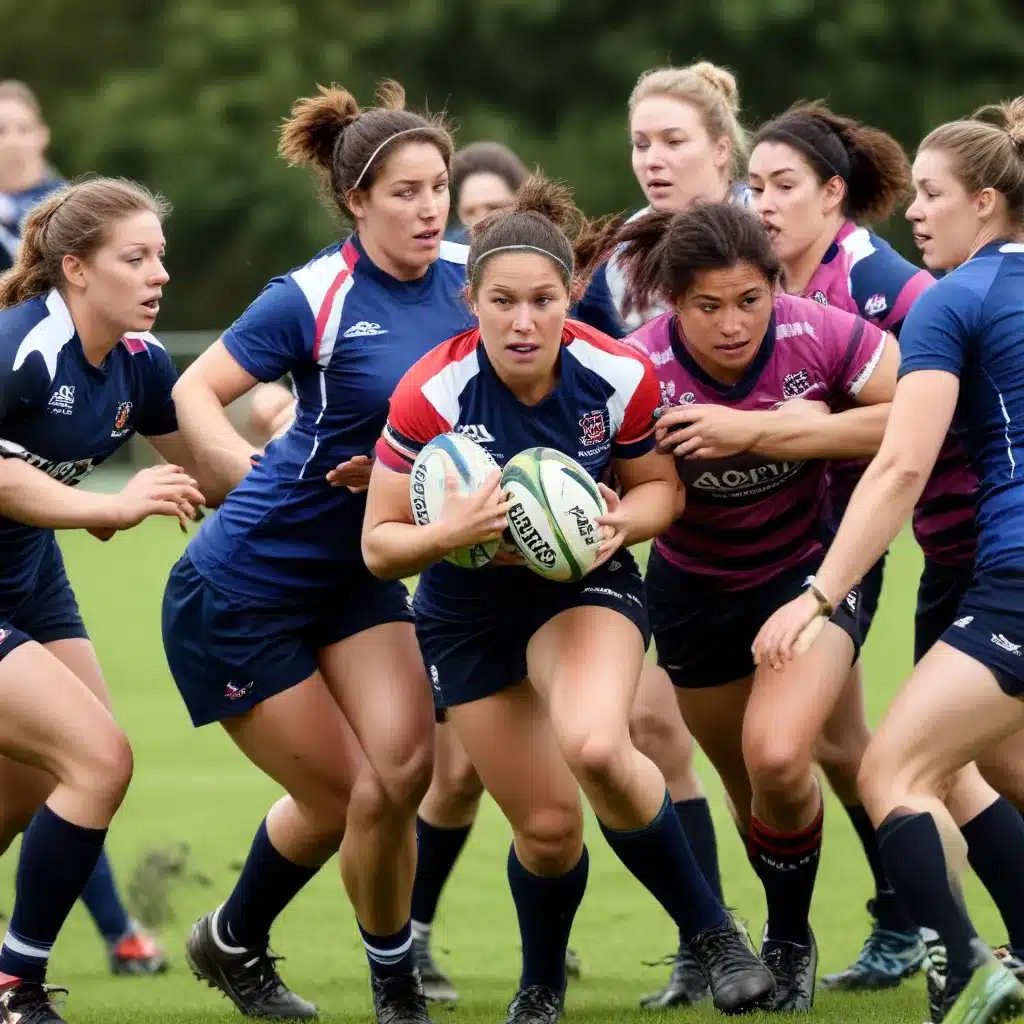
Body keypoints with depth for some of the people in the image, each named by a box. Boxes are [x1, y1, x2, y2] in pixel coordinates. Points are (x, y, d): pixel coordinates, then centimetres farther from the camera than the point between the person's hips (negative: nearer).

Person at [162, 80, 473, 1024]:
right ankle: (233, 941, 23)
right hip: (244, 584, -5)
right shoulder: (314, 298, -19)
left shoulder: (464, 276, -4)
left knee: (401, 769, -12)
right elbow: (195, 394, -15)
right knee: (341, 795, -3)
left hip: (356, 570, 5)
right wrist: (257, 469, -33)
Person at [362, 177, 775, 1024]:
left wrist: (626, 521, -24)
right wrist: (448, 532, -37)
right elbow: (379, 544, -16)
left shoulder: (619, 378, -20)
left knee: (595, 747, -32)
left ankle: (710, 931, -12)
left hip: (586, 583, 0)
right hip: (469, 611, 1)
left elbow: (660, 485, -1)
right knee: (548, 825, 0)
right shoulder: (431, 397, -25)